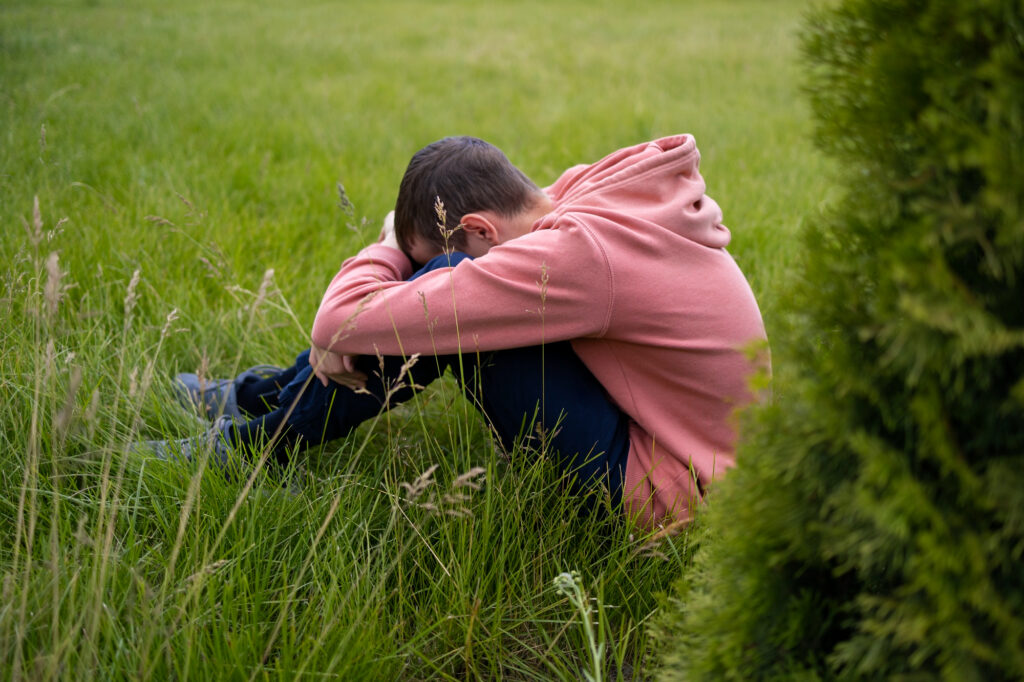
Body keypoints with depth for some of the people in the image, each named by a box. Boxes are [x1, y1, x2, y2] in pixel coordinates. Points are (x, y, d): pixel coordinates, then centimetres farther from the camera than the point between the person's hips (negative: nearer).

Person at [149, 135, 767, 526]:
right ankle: (263, 395, 20)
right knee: (444, 296, 7)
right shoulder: (604, 187, -3)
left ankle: (255, 441, 1)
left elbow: (345, 321, -27)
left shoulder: (576, 255, -29)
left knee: (443, 296, -17)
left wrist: (391, 248, -6)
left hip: (664, 492, -9)